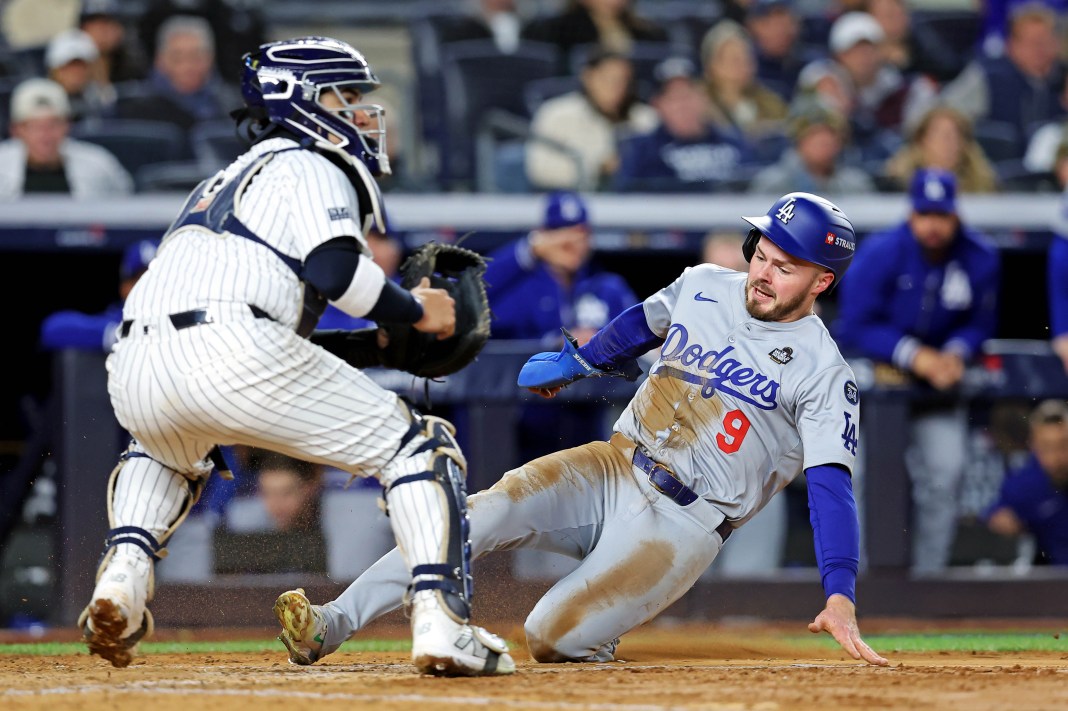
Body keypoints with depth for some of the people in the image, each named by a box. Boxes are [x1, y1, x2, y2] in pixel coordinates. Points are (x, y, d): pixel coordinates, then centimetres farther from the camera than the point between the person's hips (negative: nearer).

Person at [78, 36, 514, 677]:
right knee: (418, 446, 6)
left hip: (135, 373, 7)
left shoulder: (231, 178, 37)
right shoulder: (310, 166, 12)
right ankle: (441, 623, -10)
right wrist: (415, 312, 8)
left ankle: (124, 572, 15)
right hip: (232, 353, -7)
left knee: (169, 451, 42)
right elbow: (335, 268, -8)